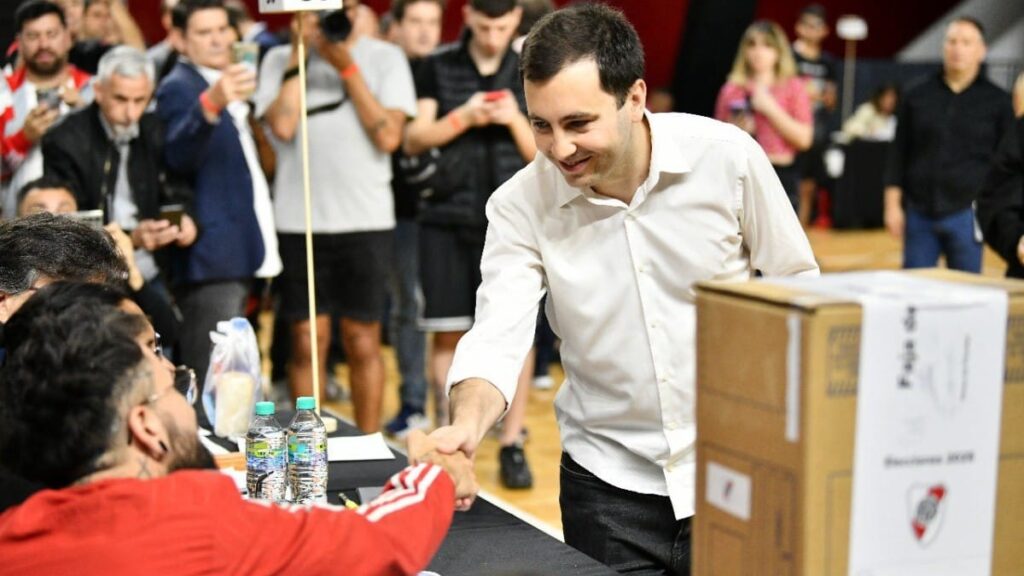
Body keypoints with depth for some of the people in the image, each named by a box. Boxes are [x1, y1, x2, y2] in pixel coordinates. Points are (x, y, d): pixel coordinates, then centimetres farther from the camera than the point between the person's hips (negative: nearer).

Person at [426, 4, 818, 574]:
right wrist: (468, 425, -38)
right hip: (609, 484, 1)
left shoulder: (727, 155, -12)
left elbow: (797, 287, -1)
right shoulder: (520, 205, -11)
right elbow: (497, 338, -17)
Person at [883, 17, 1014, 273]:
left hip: (966, 214, -1)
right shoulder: (917, 96, 8)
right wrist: (893, 205, 3)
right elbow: (898, 154, 10)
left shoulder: (998, 102, 4)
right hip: (919, 213, 2)